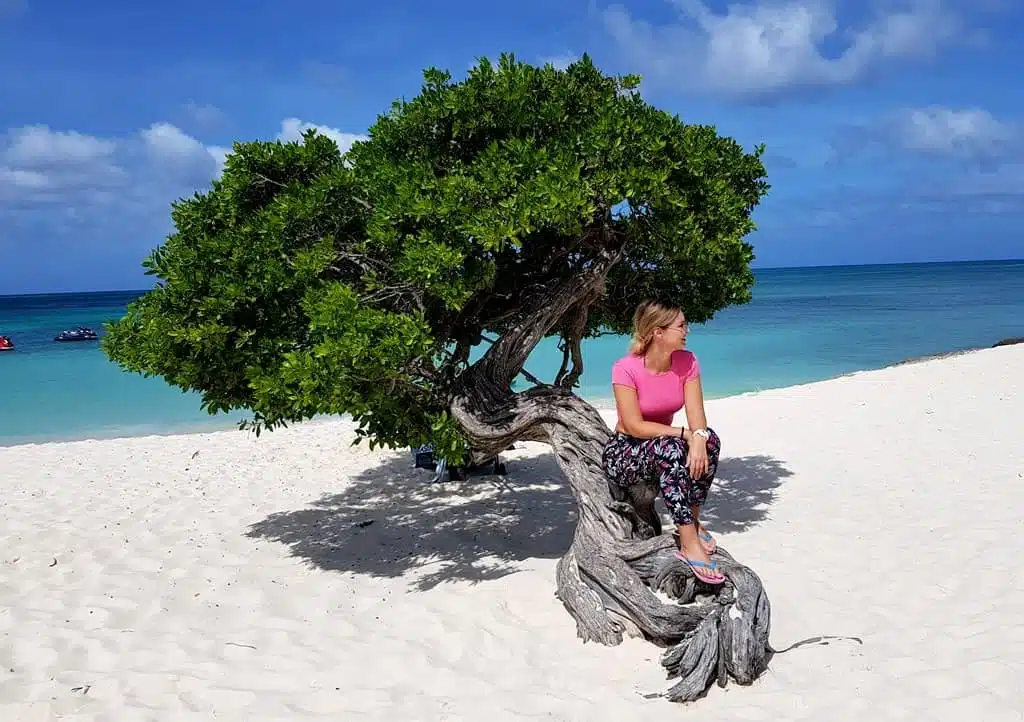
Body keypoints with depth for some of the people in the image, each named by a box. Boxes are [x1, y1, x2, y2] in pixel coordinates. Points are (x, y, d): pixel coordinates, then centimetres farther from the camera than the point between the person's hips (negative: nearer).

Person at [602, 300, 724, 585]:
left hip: (667, 450, 5)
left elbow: (696, 416, -13)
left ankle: (692, 519, -11)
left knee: (710, 439, -24)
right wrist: (684, 434, -26)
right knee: (669, 448, -36)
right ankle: (689, 542, -36)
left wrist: (699, 439, -35)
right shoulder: (626, 369, -21)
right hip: (623, 454, -5)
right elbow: (634, 427, -23)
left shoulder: (687, 362, -6)